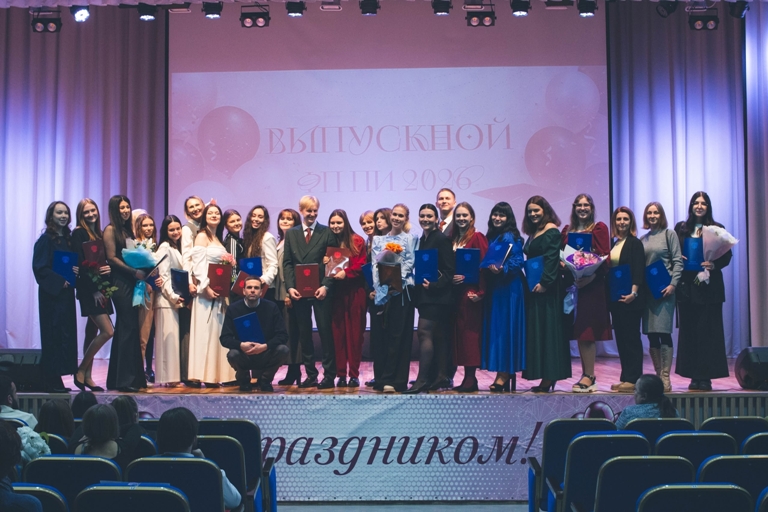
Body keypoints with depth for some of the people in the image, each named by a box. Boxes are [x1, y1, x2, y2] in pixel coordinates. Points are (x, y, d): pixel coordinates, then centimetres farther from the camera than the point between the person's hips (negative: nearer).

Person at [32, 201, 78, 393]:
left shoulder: (69, 239, 14)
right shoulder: (46, 239, -6)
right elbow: (40, 267, -13)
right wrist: (60, 281, -18)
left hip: (66, 292, 7)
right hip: (52, 293, -7)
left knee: (66, 334, 5)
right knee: (54, 334, -7)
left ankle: (55, 380, 9)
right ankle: (52, 382, -4)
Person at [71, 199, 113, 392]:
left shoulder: (100, 233, 15)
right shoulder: (78, 233, -6)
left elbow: (107, 259, 14)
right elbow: (80, 263, -13)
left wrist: (110, 267, -11)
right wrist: (93, 290, -17)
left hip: (101, 288, 7)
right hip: (88, 289, -7)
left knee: (92, 332, 9)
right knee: (108, 331, -14)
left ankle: (87, 376, 14)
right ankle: (81, 371, -2)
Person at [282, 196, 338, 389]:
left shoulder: (327, 232, 3)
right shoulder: (291, 234, 12)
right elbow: (287, 263, 8)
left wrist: (326, 286, -13)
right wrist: (290, 286, -5)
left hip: (321, 291, -3)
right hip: (299, 291, 3)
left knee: (325, 332, -3)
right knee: (304, 334, 6)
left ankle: (329, 376, 2)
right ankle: (310, 375, 12)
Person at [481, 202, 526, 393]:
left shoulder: (511, 237, -8)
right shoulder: (490, 237, 16)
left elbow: (518, 261, -16)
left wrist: (502, 269, -29)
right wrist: (487, 268, 4)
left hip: (508, 289, -8)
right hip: (493, 288, 8)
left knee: (505, 328, -8)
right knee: (494, 328, 6)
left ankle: (505, 373, -6)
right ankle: (503, 373, 9)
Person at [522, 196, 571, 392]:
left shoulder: (552, 231, -8)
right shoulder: (533, 233, 18)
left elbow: (552, 259, -17)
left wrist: (544, 283, -23)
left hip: (547, 287, -9)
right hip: (533, 286, 9)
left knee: (547, 329, -8)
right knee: (535, 330, 7)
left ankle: (549, 377, -7)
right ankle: (546, 377, 10)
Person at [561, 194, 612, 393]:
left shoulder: (599, 228, 1)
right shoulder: (567, 230, 16)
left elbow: (606, 257, -7)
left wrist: (593, 275, -19)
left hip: (592, 285, -5)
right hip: (572, 286, 5)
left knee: (587, 332, -9)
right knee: (578, 332, 6)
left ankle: (589, 376, -6)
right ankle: (586, 375, 12)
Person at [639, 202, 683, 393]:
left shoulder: (669, 234, 2)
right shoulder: (643, 239, 15)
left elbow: (678, 261, -4)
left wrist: (673, 284, -14)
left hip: (664, 289, -5)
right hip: (647, 289, 5)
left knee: (663, 332, -10)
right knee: (651, 334, 4)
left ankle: (665, 378, -8)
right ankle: (658, 374, 11)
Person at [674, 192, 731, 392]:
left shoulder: (716, 229, 3)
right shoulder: (681, 229, 10)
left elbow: (727, 255, -1)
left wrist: (714, 265, -18)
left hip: (709, 286, -2)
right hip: (686, 286, 3)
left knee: (708, 330, -3)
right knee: (689, 330, 2)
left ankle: (706, 377, 0)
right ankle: (694, 376, 7)